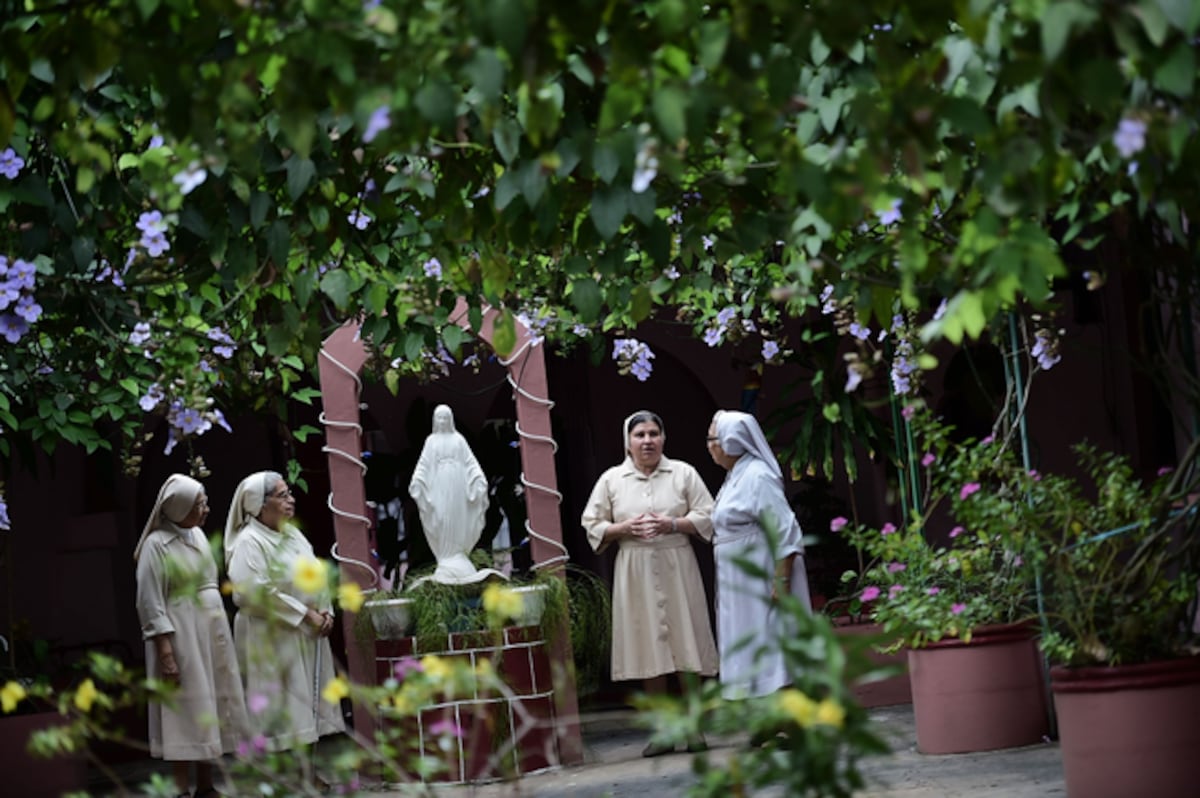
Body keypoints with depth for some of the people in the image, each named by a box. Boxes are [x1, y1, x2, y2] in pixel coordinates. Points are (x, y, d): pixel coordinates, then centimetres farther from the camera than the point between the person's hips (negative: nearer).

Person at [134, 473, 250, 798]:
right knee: (185, 711, -5)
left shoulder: (198, 535, 10)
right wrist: (165, 652, -20)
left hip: (212, 632, 7)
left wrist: (222, 636, 13)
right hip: (180, 635, -7)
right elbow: (151, 604, -14)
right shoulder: (157, 544, -12)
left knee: (210, 707, 9)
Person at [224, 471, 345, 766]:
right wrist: (305, 614, -18)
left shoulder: (293, 535, 13)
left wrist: (325, 611, 1)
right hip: (274, 638, -8)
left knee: (308, 704, 10)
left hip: (307, 635, 8)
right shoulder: (250, 542, -12)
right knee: (282, 709, -6)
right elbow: (257, 591, -22)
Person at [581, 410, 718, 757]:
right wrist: (626, 528, -9)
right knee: (649, 648, 1)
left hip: (676, 568, -1)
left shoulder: (683, 473, 5)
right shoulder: (611, 479, 7)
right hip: (635, 572, 1)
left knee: (686, 645, -3)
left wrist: (671, 525, -12)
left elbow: (707, 518, 3)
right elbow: (592, 526, 8)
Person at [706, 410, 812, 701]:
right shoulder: (736, 477, 14)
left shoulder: (758, 477, -15)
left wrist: (782, 582, -23)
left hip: (760, 584, -10)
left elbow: (785, 532, -20)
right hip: (739, 585, 10)